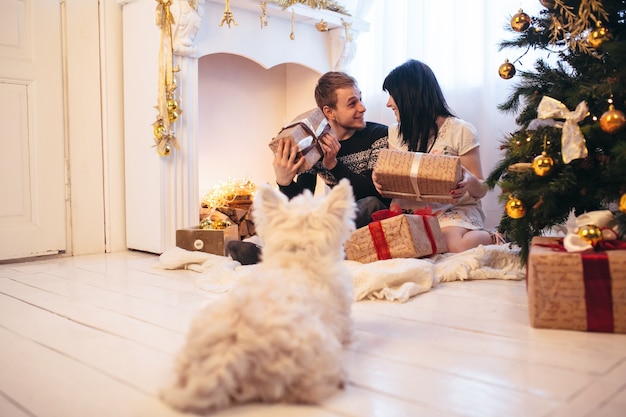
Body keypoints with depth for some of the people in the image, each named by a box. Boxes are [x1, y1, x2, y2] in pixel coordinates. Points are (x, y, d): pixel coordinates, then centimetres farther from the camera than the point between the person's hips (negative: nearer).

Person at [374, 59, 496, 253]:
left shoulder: (461, 131, -4)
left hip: (455, 209, -4)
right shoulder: (396, 133, 10)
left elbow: (481, 190, -1)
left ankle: (490, 238, 0)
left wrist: (470, 182, -26)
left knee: (450, 244, -36)